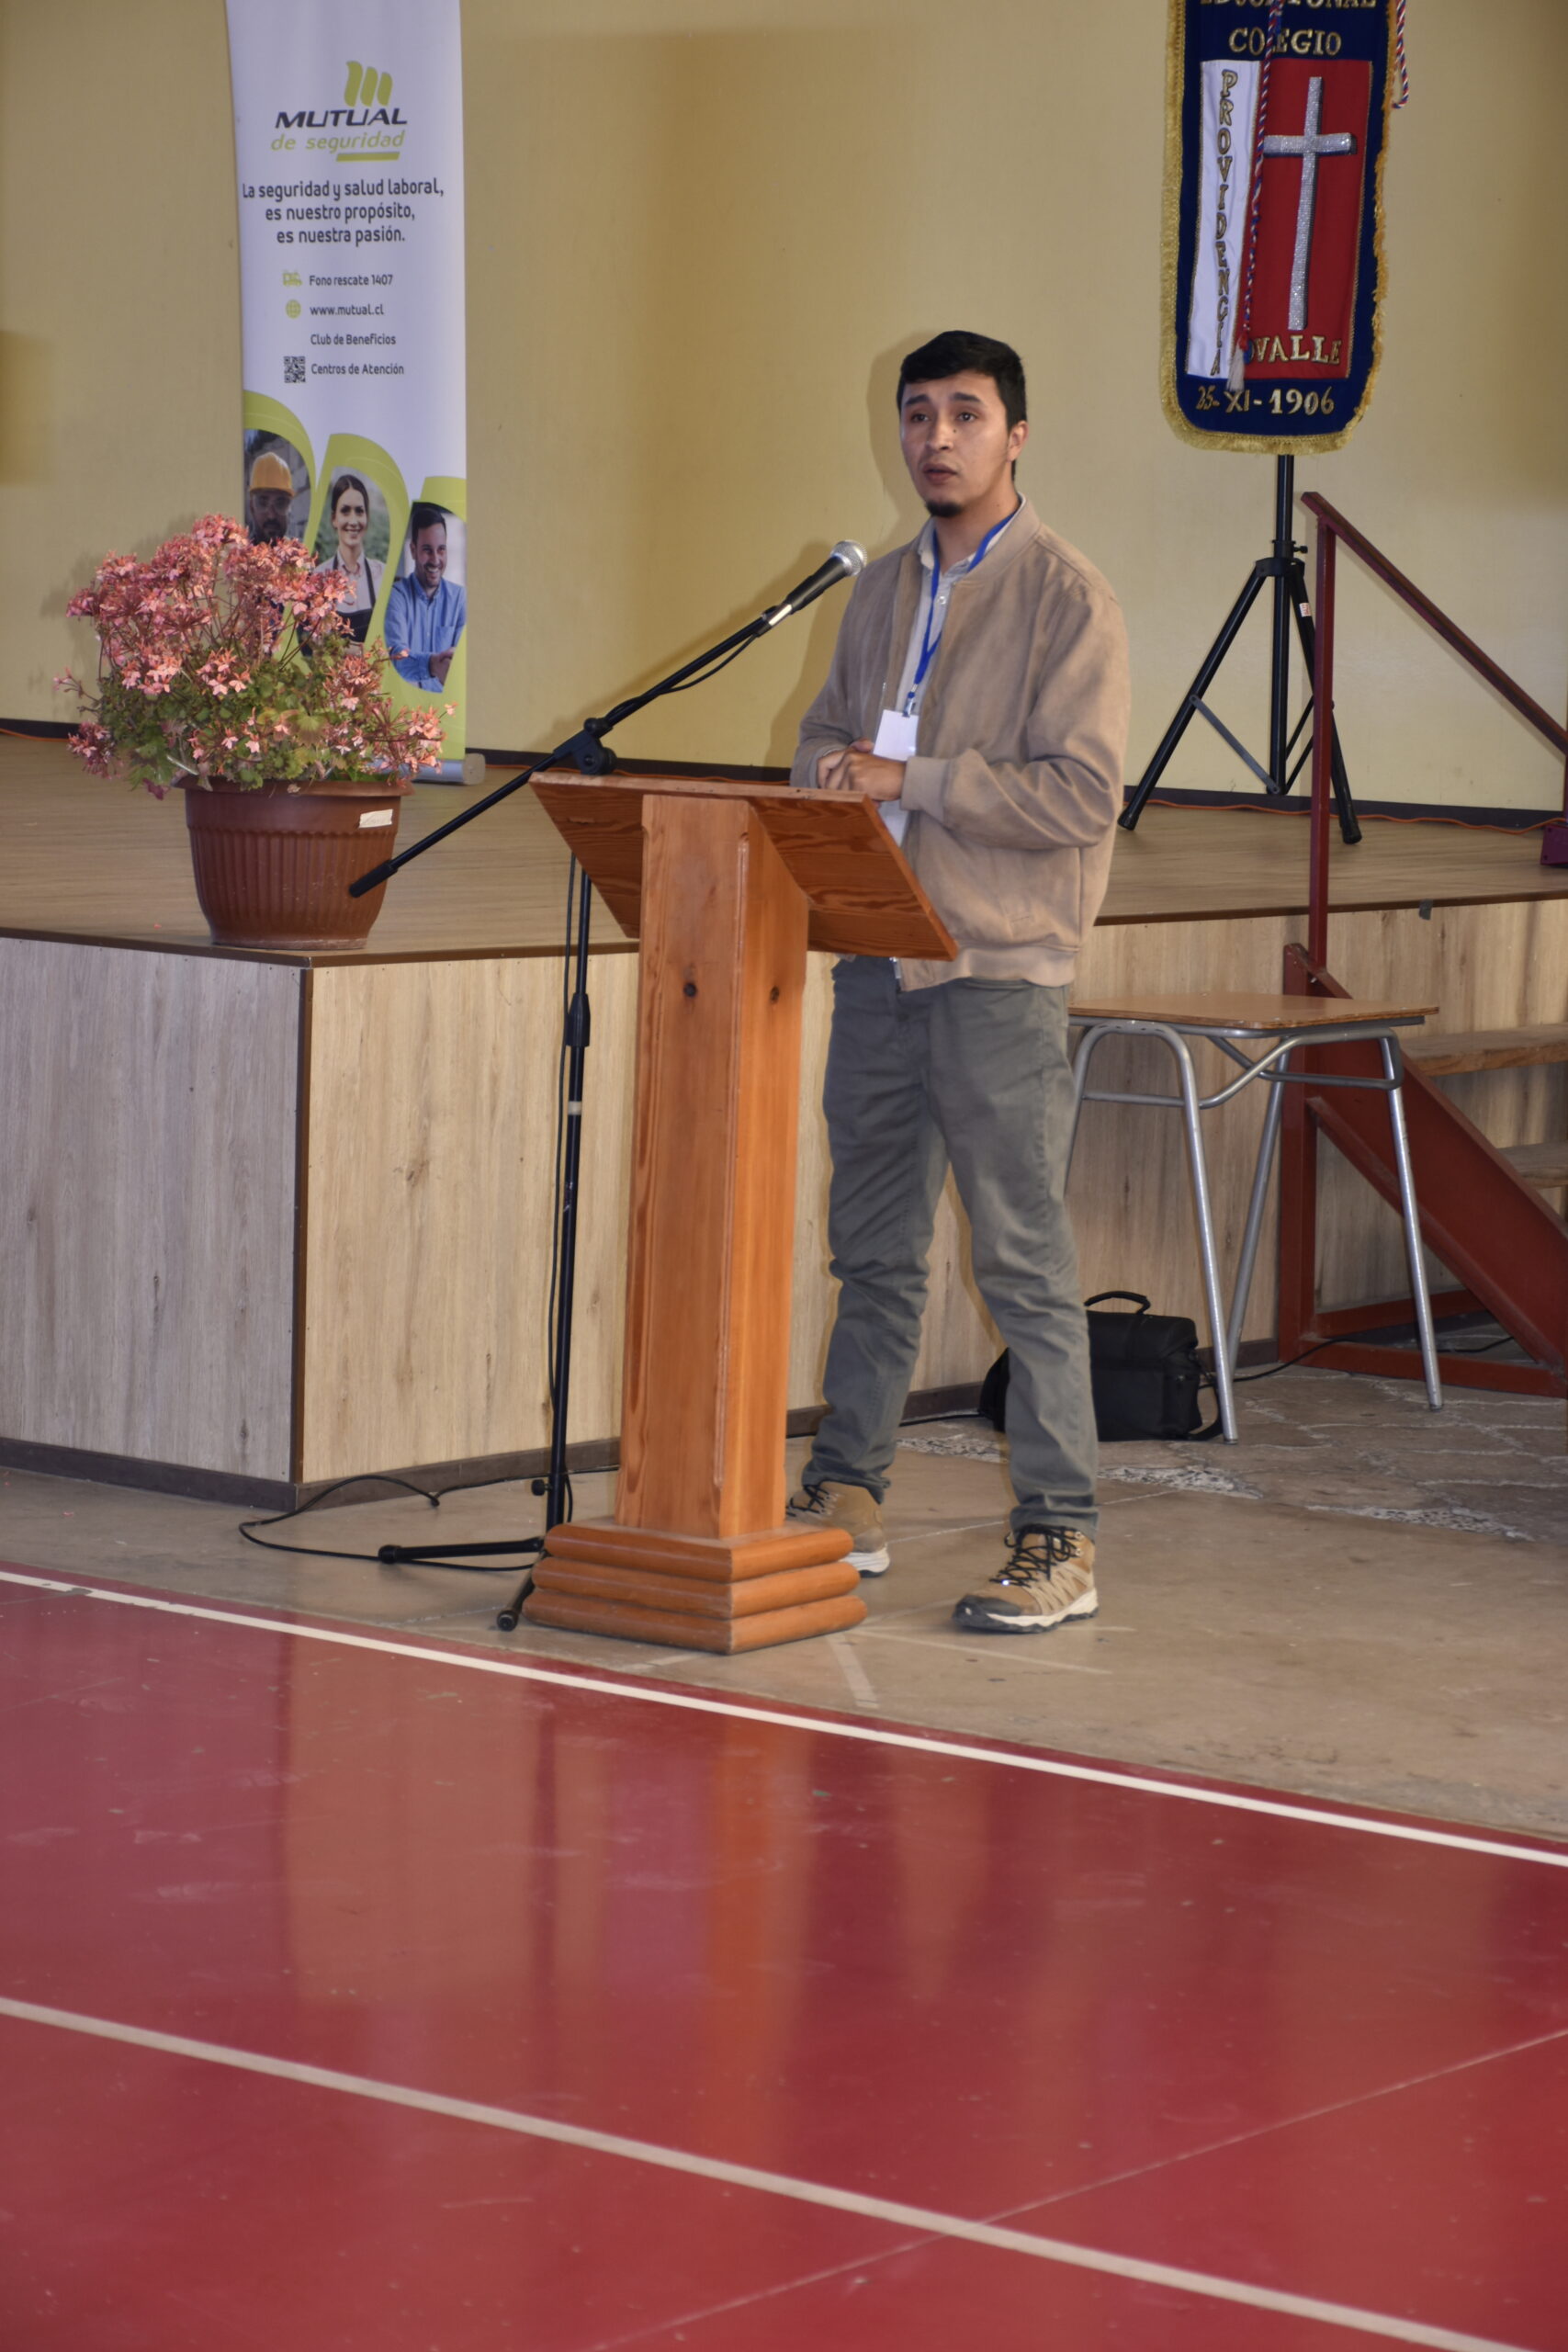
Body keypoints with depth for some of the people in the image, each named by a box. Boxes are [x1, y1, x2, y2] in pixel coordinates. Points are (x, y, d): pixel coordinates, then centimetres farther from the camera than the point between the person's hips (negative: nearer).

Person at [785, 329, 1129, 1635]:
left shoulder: (1067, 597, -7)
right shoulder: (883, 593, 15)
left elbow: (1083, 792, -15)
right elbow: (826, 732, 23)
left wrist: (909, 780, -18)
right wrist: (830, 781, -2)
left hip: (1000, 972, -7)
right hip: (877, 954, 7)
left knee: (1026, 1261, -4)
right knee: (875, 1248, 14)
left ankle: (1060, 1540, -1)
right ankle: (846, 1496, 23)